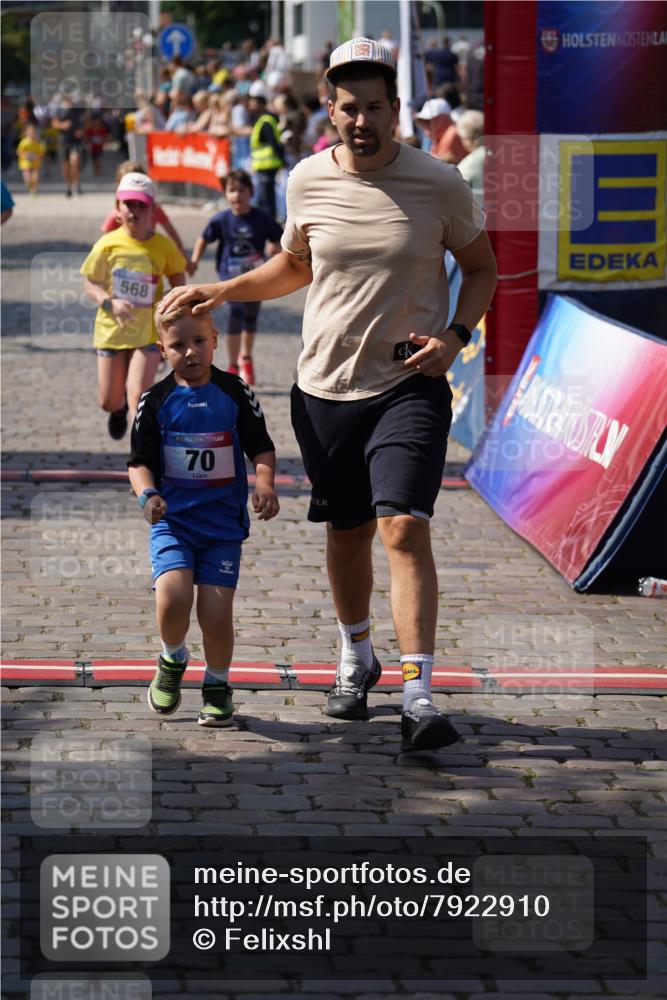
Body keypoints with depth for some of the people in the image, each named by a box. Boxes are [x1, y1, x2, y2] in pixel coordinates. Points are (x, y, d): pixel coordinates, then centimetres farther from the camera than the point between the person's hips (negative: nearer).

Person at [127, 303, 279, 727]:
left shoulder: (235, 394, 2)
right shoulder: (157, 400, 1)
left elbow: (262, 448, 6)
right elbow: (140, 461, 3)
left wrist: (265, 484, -13)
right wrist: (148, 494, -17)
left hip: (224, 521, 0)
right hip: (172, 519, 0)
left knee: (216, 614, -8)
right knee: (173, 599, -22)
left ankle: (218, 685, 18)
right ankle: (173, 660, 10)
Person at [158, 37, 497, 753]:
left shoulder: (439, 184, -7)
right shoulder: (308, 181, 2)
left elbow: (481, 268, 7)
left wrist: (455, 335, -9)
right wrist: (223, 291, 9)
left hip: (410, 386, -3)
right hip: (325, 389, 4)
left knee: (404, 527, -18)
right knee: (346, 531, 14)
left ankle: (419, 696, -22)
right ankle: (356, 659, 39)